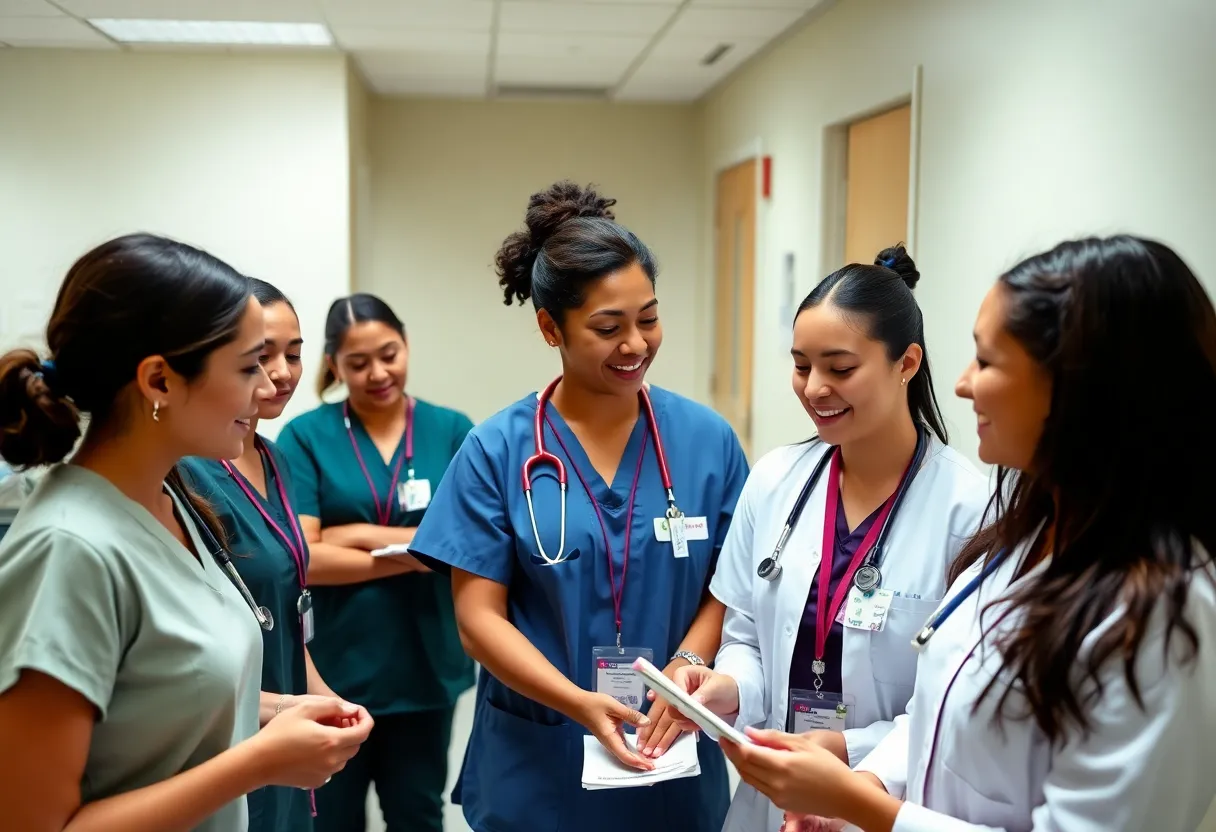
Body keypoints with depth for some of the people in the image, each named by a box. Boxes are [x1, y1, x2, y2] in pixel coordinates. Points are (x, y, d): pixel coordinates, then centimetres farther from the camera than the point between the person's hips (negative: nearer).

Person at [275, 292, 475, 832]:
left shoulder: (452, 430, -1)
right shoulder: (306, 436, -5)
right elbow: (303, 559, -13)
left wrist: (363, 535, -13)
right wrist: (418, 554, -16)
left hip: (426, 666, 2)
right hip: (337, 670, -1)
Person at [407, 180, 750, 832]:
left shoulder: (707, 439, -2)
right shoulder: (496, 450, -8)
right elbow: (478, 616, -9)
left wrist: (686, 664, -17)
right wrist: (579, 703, -22)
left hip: (673, 757, 2)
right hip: (536, 763, -1)